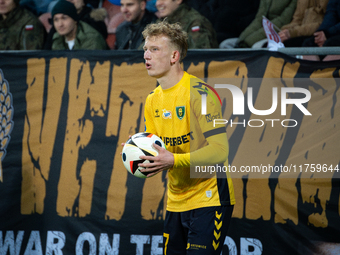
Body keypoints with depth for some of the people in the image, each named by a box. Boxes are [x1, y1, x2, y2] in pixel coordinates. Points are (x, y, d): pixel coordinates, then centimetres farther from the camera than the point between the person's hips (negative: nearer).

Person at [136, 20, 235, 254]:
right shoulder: (152, 101, 10)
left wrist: (173, 160, -29)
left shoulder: (199, 93, -15)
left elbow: (219, 150, -21)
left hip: (209, 200, -8)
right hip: (176, 202, 8)